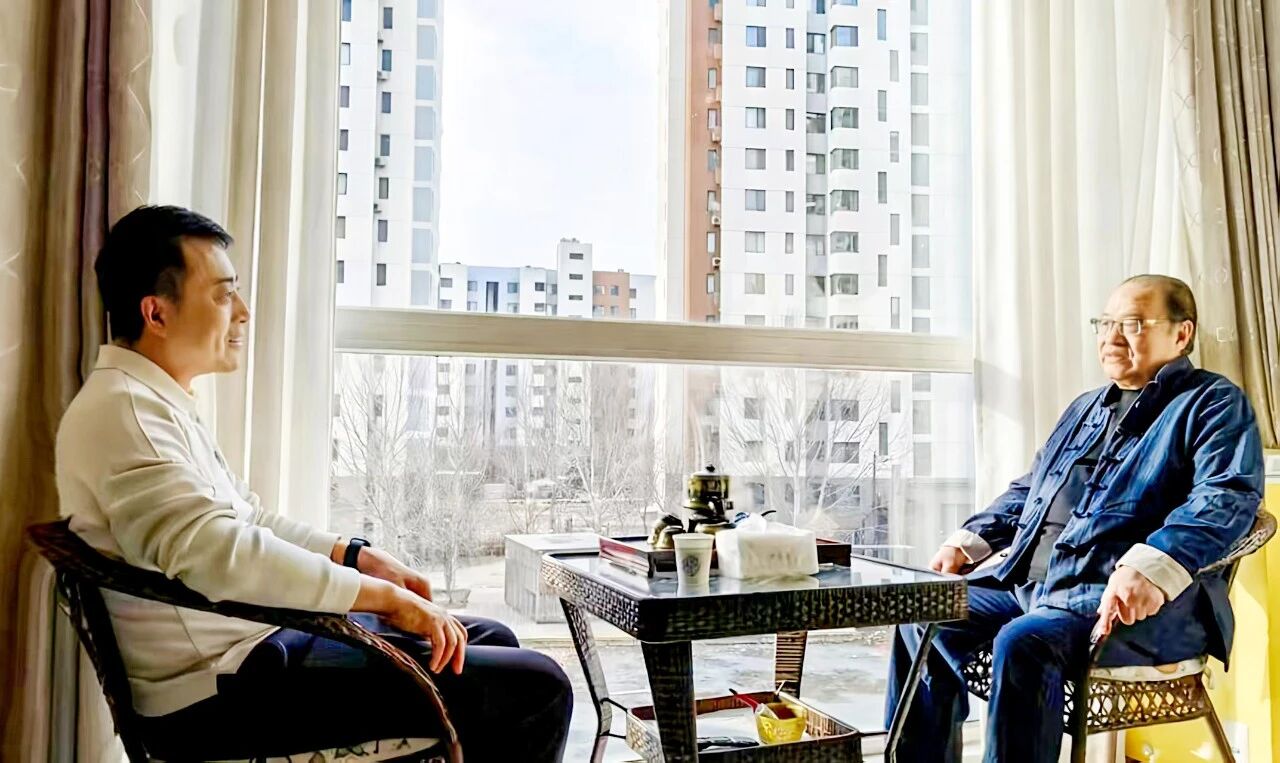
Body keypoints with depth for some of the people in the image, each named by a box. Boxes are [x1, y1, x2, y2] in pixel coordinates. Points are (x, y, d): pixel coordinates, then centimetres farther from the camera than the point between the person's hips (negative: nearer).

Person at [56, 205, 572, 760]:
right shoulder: (123, 409, -18)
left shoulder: (156, 401, 15)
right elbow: (218, 551, -30)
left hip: (261, 636, 10)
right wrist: (388, 596, -24)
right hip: (221, 692, -10)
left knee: (492, 641, 17)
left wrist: (358, 556, 9)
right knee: (535, 690, -14)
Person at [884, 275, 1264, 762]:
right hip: (1027, 582, 8)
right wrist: (969, 540, 16)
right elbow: (1027, 491, 32)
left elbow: (1227, 498, -17)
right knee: (925, 620, -4)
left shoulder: (1213, 405, 1)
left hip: (1133, 602, -8)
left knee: (1023, 644, -33)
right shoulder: (1086, 408, 25)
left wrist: (1151, 568, -33)